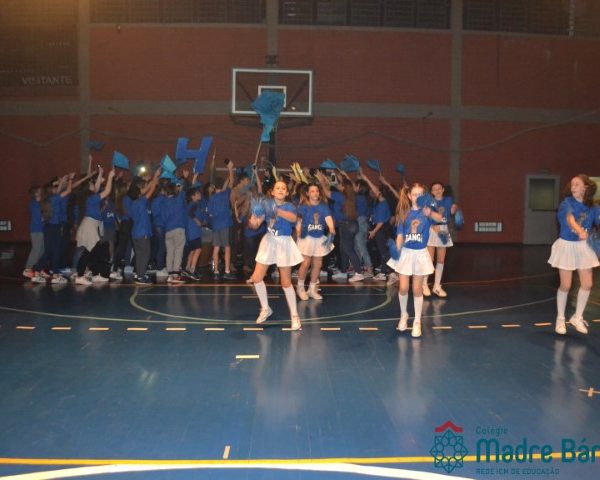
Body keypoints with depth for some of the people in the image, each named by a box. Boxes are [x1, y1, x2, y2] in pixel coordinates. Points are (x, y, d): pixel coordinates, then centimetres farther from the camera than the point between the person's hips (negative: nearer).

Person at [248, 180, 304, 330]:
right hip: (269, 242, 4)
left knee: (286, 282, -1)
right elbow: (256, 225, -3)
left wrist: (277, 211, -48)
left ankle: (294, 315, 14)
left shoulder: (289, 206, -10)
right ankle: (265, 309, 24)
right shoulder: (267, 205, 0)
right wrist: (253, 221, -26)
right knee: (256, 278, 2)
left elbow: (293, 218, -34)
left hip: (284, 243, -4)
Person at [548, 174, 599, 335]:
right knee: (565, 285, 0)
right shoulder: (567, 203, -13)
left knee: (587, 284, 4)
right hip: (566, 246, -4)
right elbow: (570, 218, -33)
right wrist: (580, 232, -53)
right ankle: (560, 319, 18)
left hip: (584, 247, 4)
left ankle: (577, 317, 24)